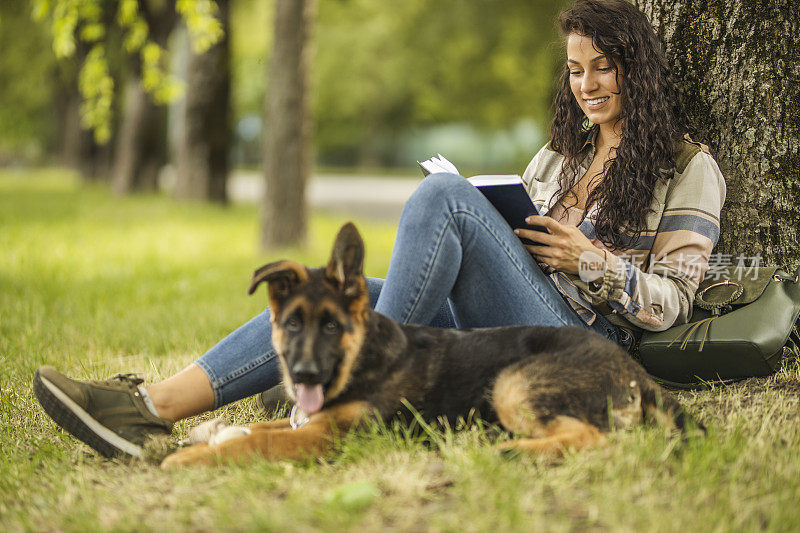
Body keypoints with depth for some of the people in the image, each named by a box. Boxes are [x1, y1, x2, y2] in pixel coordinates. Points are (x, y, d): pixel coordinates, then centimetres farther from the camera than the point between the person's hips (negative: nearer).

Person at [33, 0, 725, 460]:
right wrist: (492, 232, 4)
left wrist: (591, 262, -9)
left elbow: (670, 303, 2)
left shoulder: (687, 166, 9)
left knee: (442, 193, -25)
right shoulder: (555, 160, 28)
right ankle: (153, 407, -31)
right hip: (492, 335, 6)